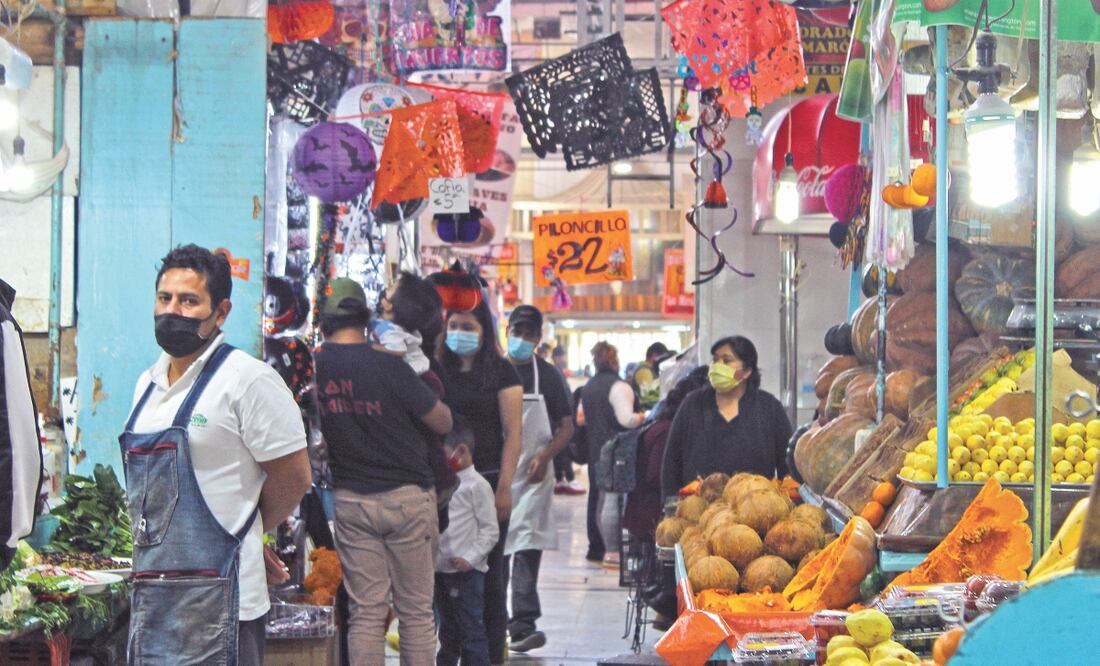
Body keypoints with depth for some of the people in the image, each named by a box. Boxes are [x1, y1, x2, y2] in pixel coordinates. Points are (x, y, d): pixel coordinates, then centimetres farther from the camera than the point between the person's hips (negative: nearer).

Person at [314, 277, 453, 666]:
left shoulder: (313, 367, -4)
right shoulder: (387, 366, -15)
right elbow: (443, 423, -4)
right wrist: (427, 393, 13)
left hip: (349, 499, 3)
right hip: (407, 496, -3)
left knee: (366, 612, 7)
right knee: (416, 611, 6)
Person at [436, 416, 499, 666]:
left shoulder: (477, 485, -10)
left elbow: (490, 529, -12)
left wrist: (469, 557, -19)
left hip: (467, 571, -8)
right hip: (441, 569, 8)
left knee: (471, 631, -5)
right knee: (448, 631, 18)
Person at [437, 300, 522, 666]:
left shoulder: (501, 372, -1)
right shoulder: (438, 371, 8)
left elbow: (512, 434, -4)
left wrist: (504, 488, -12)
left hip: (488, 481, -3)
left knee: (488, 571, 3)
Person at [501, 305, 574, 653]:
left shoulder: (547, 375, 4)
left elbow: (567, 427, 3)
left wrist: (544, 457, -13)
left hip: (532, 475, -2)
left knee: (526, 546, -11)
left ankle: (523, 626, -16)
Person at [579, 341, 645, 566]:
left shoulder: (588, 387, 12)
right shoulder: (619, 387, -14)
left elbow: (580, 418, 19)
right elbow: (626, 419, -21)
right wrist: (641, 417, -2)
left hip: (595, 450, 8)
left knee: (597, 498, 14)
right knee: (613, 501, -8)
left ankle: (596, 548, 20)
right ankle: (612, 552, -9)